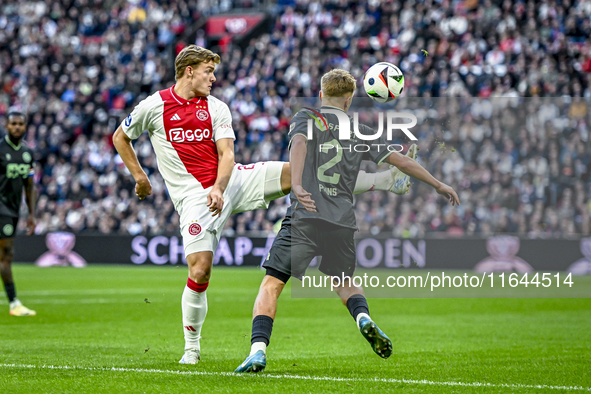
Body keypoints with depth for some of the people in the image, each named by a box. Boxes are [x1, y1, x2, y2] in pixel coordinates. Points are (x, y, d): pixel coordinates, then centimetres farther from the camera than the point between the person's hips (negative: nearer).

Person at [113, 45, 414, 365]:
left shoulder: (217, 108, 8)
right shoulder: (154, 106, 0)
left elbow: (226, 154, -1)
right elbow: (120, 138, 14)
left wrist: (218, 188, -20)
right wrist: (139, 177, 8)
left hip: (231, 180, 3)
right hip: (194, 196, -3)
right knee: (199, 271, -15)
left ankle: (384, 180, -8)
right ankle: (191, 348, 5)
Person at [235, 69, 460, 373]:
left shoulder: (306, 118, 9)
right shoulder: (360, 132, 17)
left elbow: (299, 143, -13)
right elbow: (400, 160, 19)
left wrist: (296, 185, -28)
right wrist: (438, 184, 29)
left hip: (305, 218, -3)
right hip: (343, 223, 3)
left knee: (271, 284, 0)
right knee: (344, 283, 25)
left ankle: (258, 350, -18)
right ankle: (363, 317, -6)